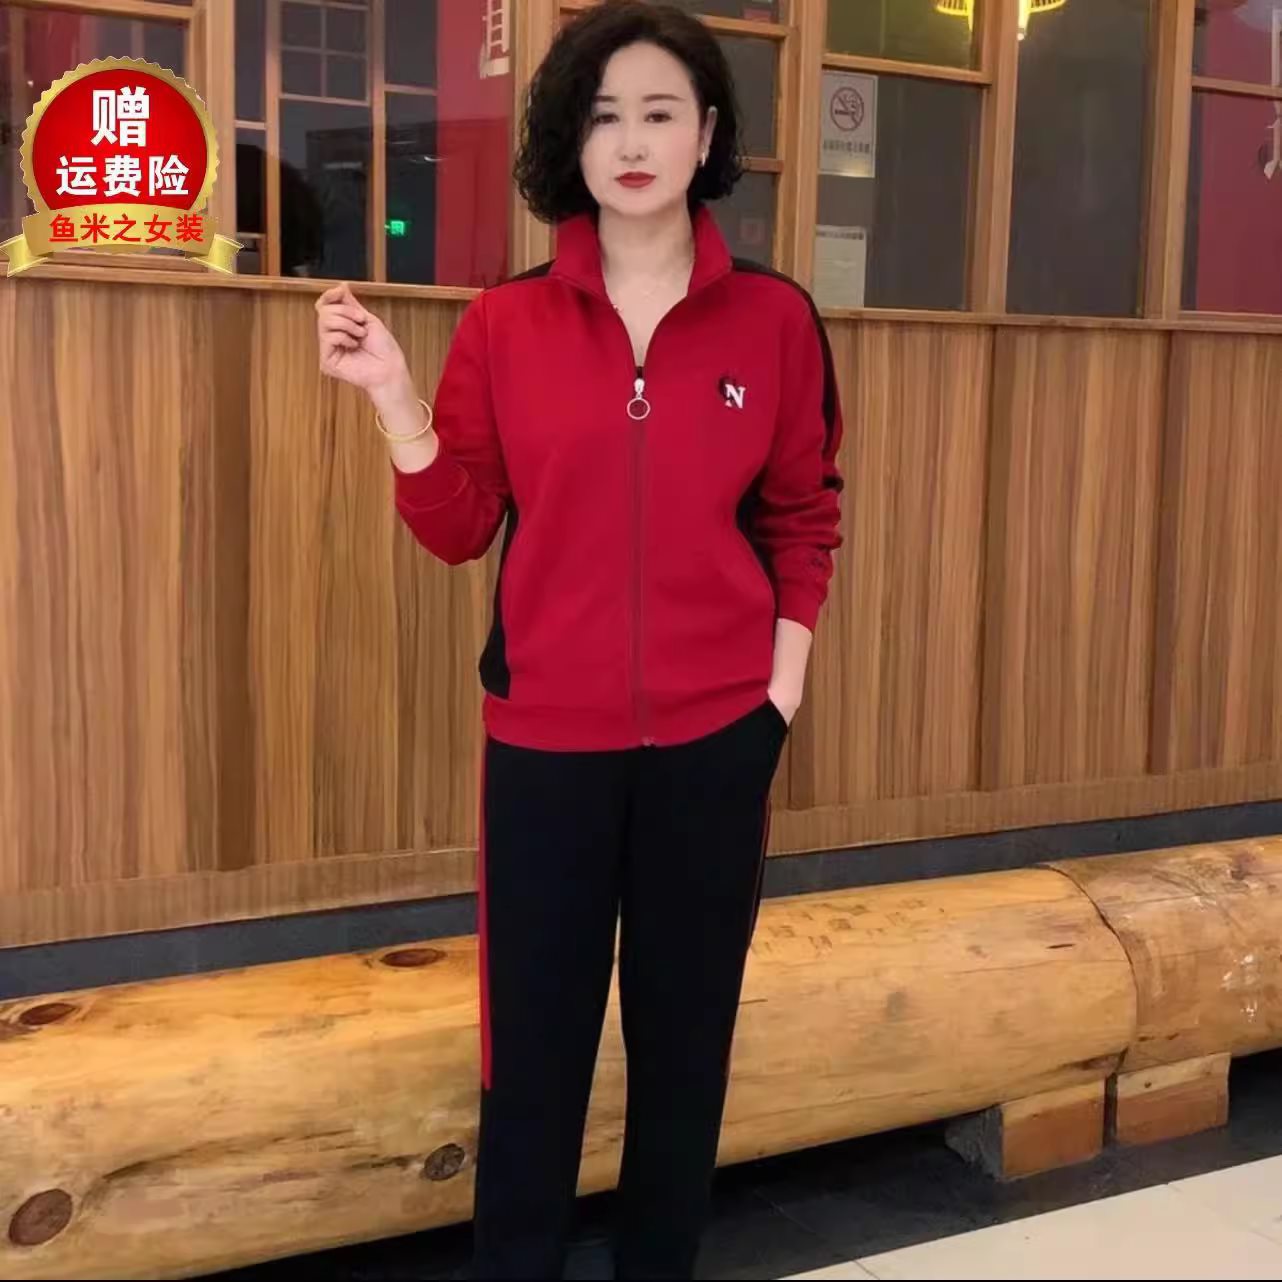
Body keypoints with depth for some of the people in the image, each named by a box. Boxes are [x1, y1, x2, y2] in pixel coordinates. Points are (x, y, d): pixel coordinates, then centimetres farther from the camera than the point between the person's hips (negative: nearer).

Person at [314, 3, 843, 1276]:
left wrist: (784, 678, 0)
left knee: (686, 1029, 14)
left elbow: (801, 517, 8)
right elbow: (458, 529, 1)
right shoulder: (506, 322, -1)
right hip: (546, 735, 0)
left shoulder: (773, 318, 0)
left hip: (716, 735, 1)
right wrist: (395, 397, -12)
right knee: (535, 1037, 8)